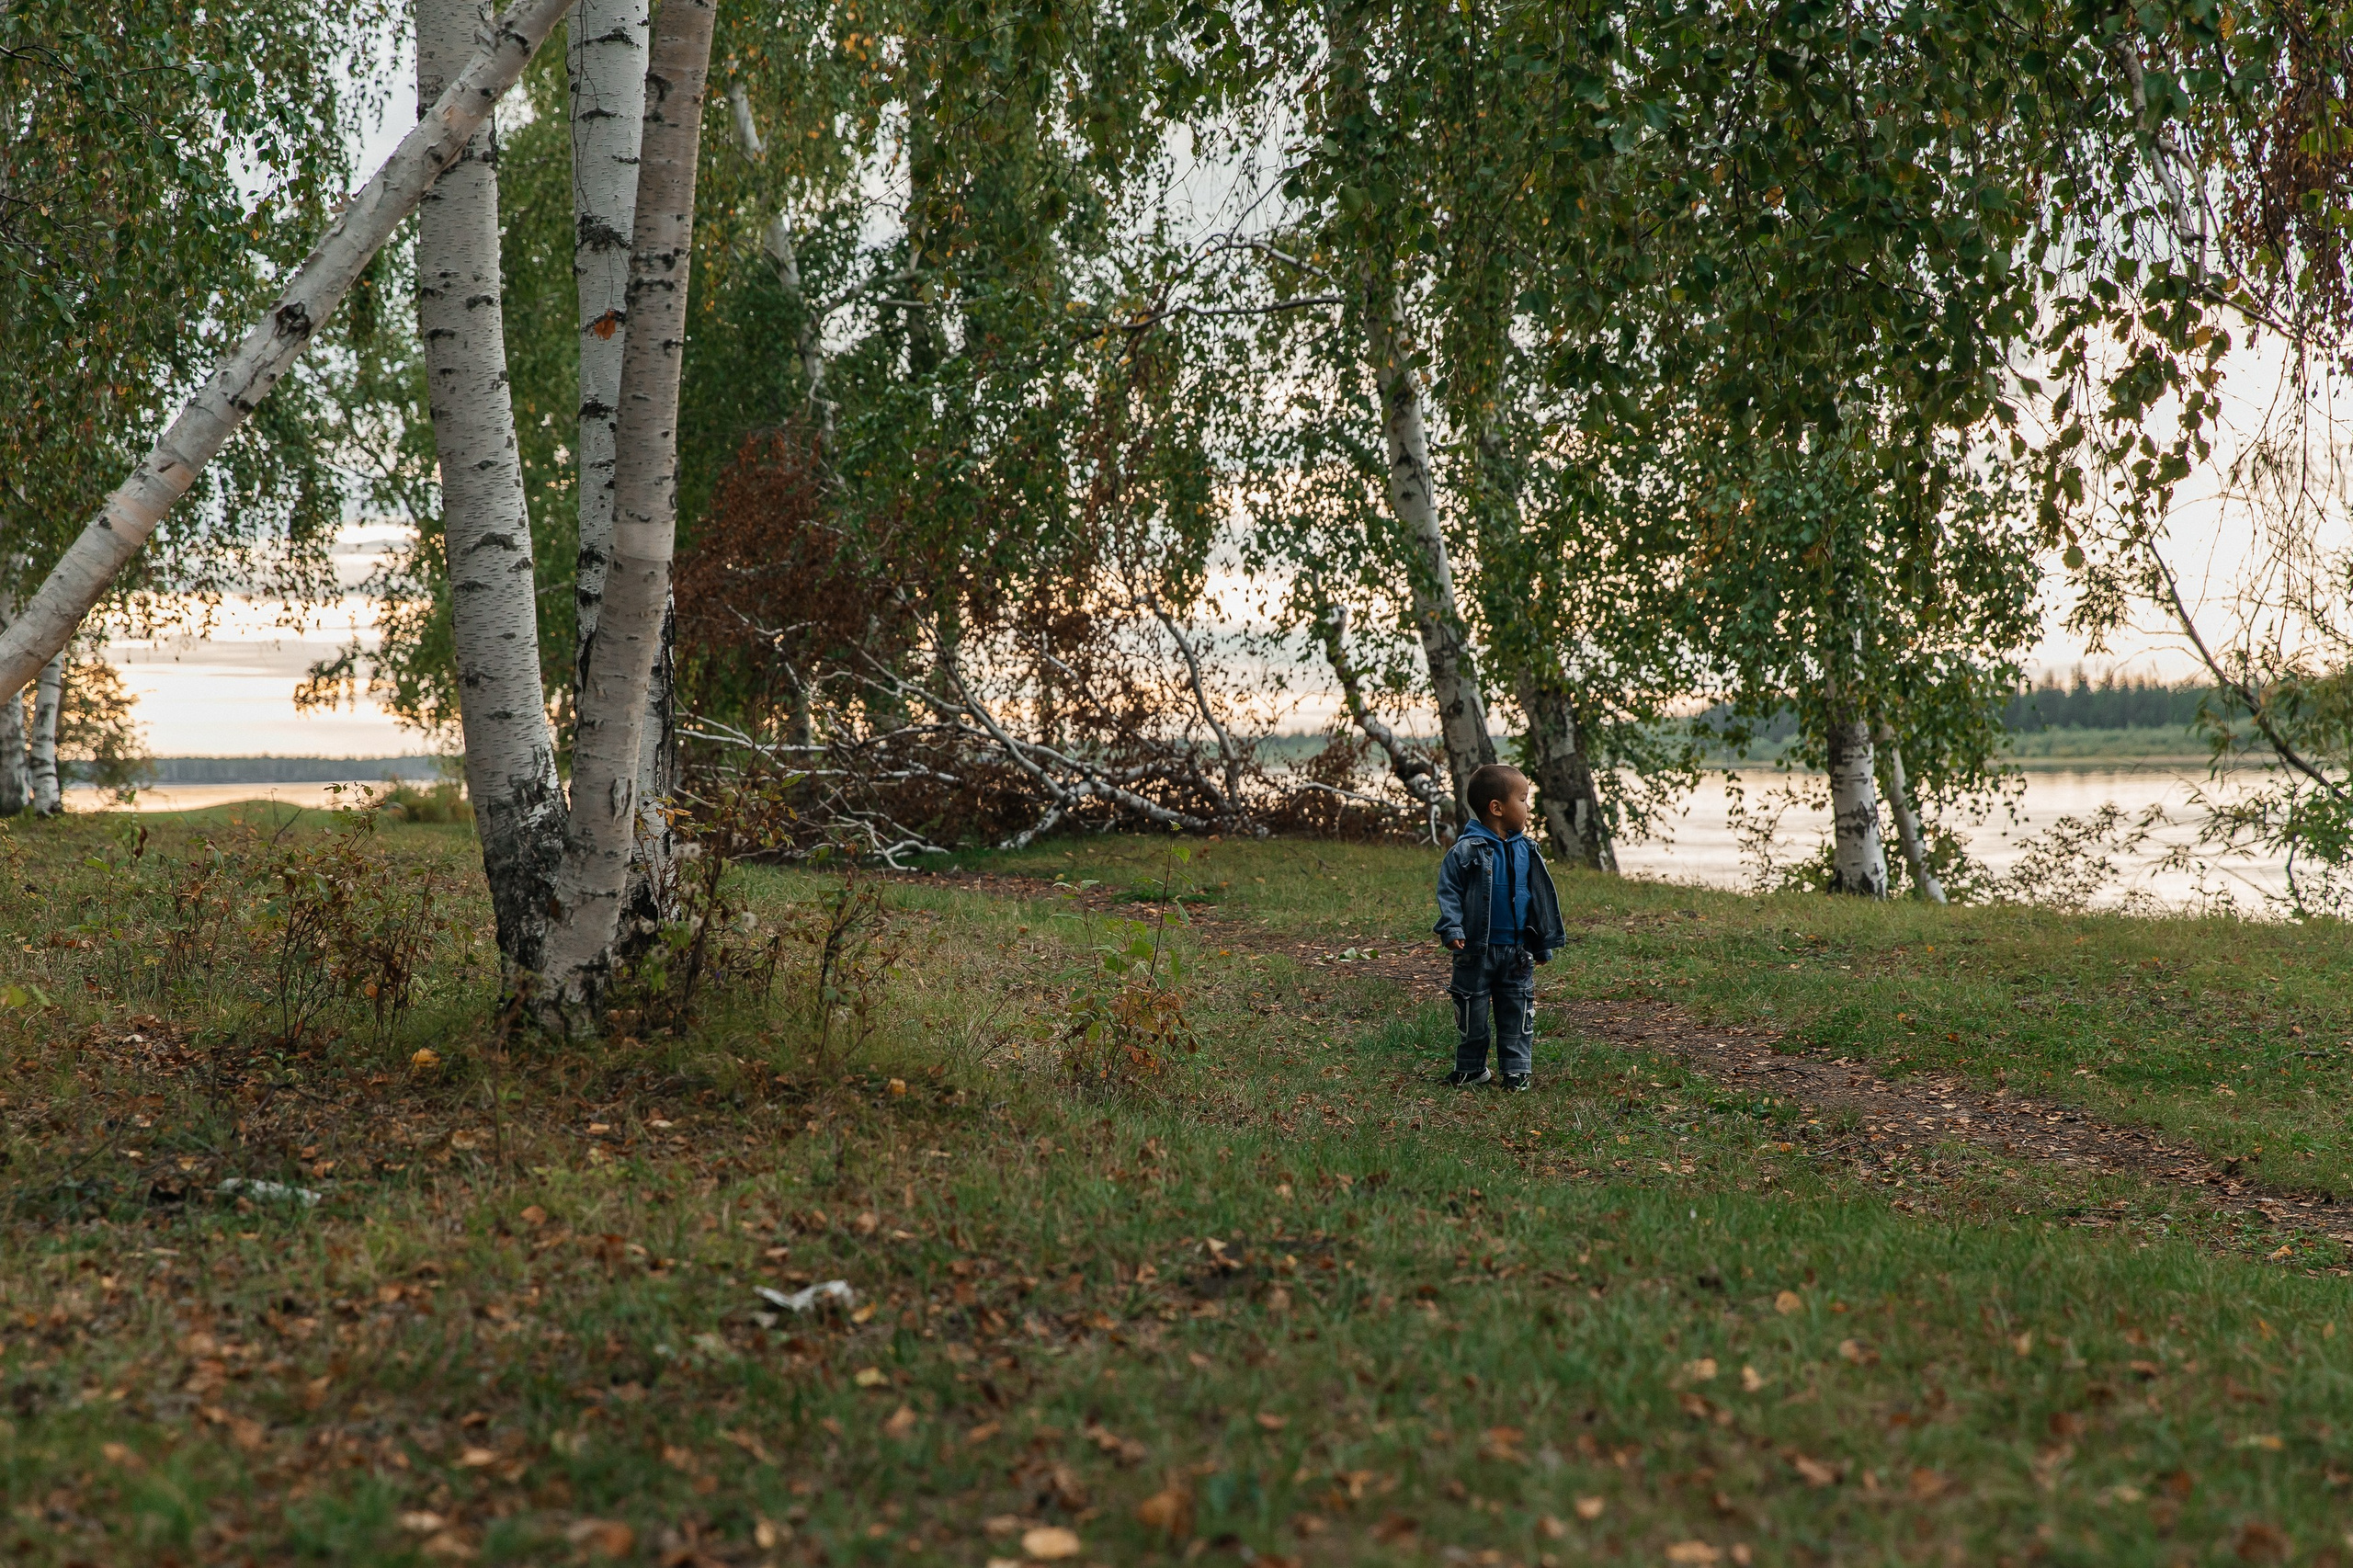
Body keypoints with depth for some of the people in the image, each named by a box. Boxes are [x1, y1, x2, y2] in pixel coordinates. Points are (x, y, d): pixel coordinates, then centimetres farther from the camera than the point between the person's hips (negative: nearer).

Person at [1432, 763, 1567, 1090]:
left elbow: (1540, 897, 10)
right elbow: (1448, 891, -9)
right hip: (1477, 950, -4)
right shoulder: (1466, 851, -12)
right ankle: (1470, 1068, 21)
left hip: (1517, 951, 4)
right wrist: (1452, 929, -20)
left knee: (1517, 1012, 6)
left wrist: (1544, 943, 12)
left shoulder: (1526, 851, 3)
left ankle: (1517, 1069, 15)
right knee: (1473, 1011, 7)